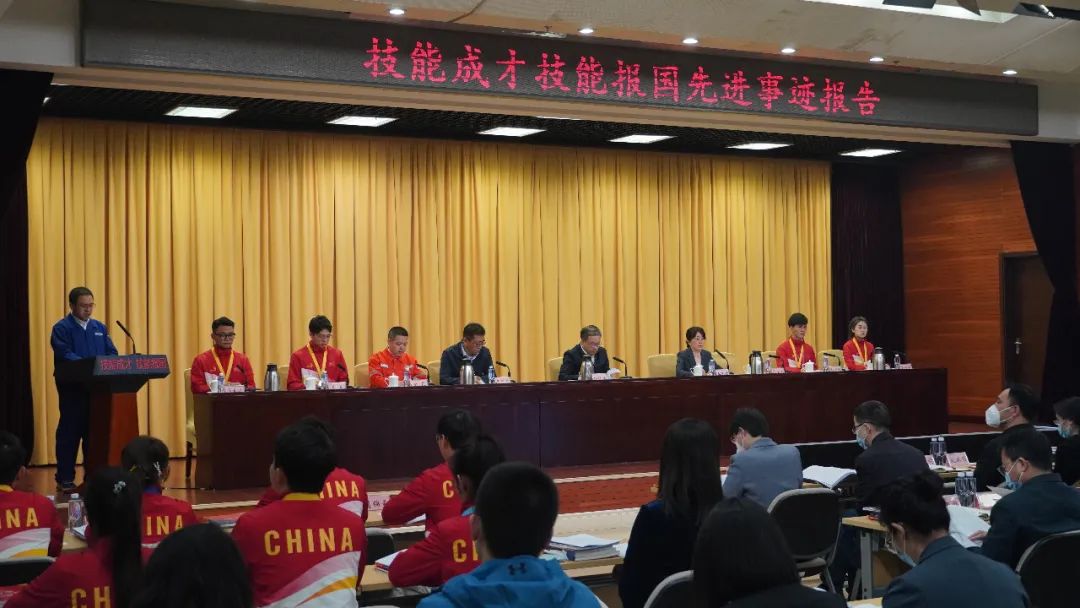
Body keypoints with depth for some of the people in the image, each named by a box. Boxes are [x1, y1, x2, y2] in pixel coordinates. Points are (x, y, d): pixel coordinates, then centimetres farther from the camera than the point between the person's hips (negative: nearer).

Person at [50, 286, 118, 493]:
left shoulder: (99, 328, 14)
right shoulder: (62, 328, -3)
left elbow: (112, 353, 10)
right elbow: (65, 355, -17)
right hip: (72, 388, -5)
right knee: (69, 433, -2)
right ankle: (65, 479, 4)